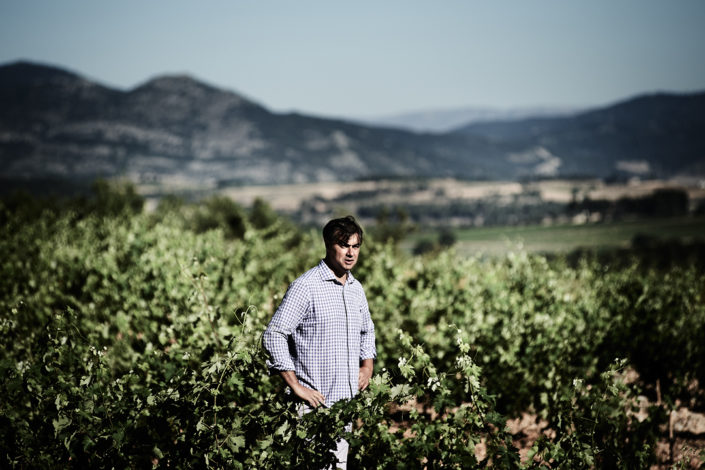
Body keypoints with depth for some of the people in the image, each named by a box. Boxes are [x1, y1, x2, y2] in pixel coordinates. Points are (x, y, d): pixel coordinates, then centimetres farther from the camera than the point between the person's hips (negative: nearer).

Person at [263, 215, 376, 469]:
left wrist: (368, 364, 13)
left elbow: (367, 329, 30)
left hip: (347, 401, 7)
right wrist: (295, 386, -15)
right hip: (315, 403, -7)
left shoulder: (356, 289, 12)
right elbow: (273, 335, -14)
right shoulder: (305, 287, -11)